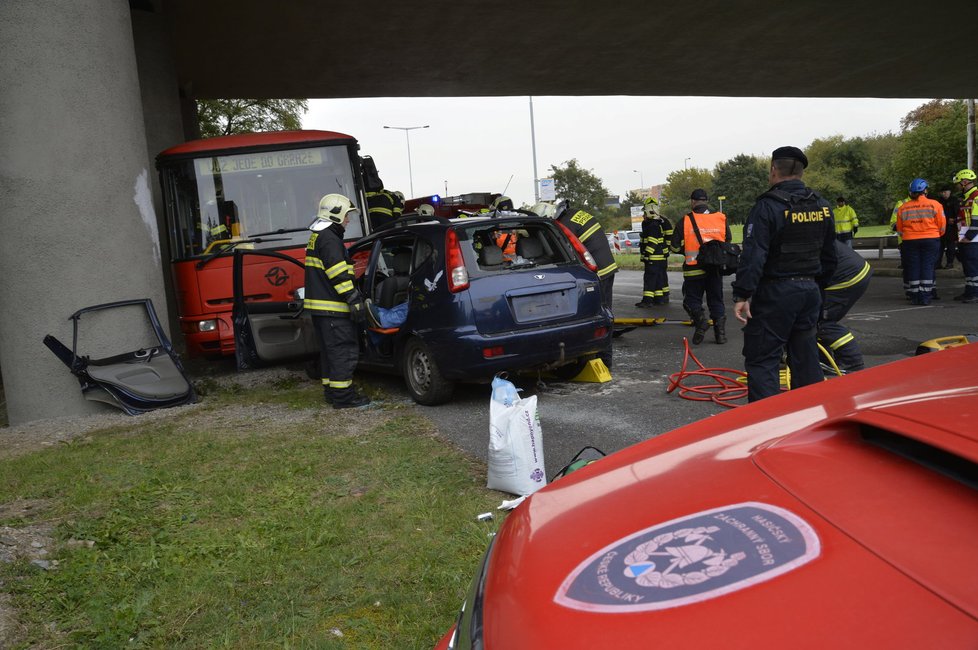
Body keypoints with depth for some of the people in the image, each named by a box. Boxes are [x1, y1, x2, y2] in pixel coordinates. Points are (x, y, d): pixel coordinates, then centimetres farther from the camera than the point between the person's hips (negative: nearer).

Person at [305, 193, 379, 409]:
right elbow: (339, 275, -21)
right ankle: (342, 396, -4)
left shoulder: (317, 237, 20)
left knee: (329, 350, 16)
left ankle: (331, 391, 23)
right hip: (333, 308, -11)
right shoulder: (329, 239, -14)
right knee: (344, 351, -7)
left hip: (320, 306, 11)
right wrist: (355, 301, -20)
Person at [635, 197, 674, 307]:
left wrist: (647, 254, -24)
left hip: (654, 257, -11)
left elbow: (652, 242, -24)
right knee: (661, 277, 16)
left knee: (650, 278, -12)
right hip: (662, 257, 11)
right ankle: (663, 298, 25)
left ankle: (647, 299, -14)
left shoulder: (653, 225, -18)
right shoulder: (661, 222, 18)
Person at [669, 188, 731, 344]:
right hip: (716, 268, 3)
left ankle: (700, 320, -15)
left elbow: (674, 247, -2)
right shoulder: (721, 218, 2)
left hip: (694, 269, -3)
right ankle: (720, 333, 10)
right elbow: (728, 242, 14)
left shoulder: (685, 220, -7)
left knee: (692, 300, 10)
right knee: (716, 301, 12)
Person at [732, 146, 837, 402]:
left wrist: (742, 295, -20)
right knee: (805, 355, 18)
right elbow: (829, 256, 17)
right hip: (810, 289, 7)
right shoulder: (822, 206, 10)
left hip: (775, 293, -7)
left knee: (762, 359, -2)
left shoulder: (768, 206, -14)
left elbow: (753, 256, -21)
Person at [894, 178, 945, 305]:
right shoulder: (934, 204, -5)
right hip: (931, 240, -2)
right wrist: (938, 235, 18)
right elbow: (942, 226, -1)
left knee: (913, 268, 7)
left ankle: (914, 297, 8)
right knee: (928, 267, 2)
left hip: (910, 242, 2)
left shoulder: (902, 208, 2)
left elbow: (899, 229, 7)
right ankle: (925, 296, -1)